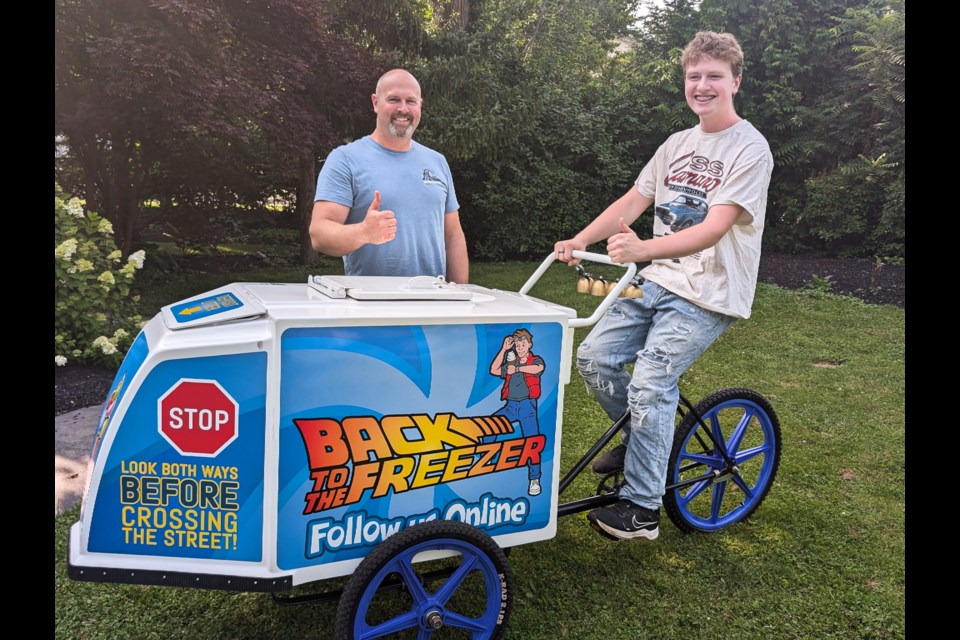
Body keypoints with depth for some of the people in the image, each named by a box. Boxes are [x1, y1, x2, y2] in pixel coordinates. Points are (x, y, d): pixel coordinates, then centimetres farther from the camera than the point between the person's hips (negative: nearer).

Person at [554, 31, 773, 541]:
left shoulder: (749, 149, -9)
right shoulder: (678, 144, 14)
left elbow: (714, 228, -21)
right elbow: (634, 200, 9)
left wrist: (644, 248, -35)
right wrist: (580, 240, -5)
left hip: (709, 294, -6)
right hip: (657, 281, 7)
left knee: (649, 384, -17)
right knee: (593, 356, -6)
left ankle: (641, 509, -1)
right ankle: (640, 439, 20)